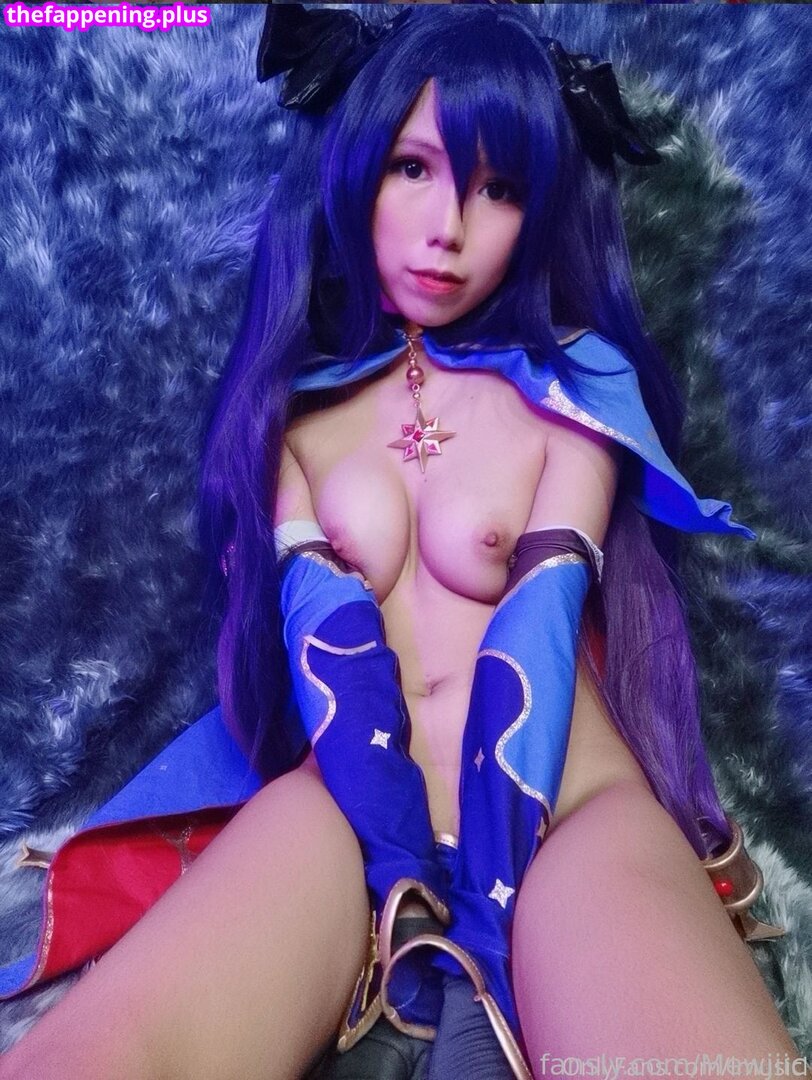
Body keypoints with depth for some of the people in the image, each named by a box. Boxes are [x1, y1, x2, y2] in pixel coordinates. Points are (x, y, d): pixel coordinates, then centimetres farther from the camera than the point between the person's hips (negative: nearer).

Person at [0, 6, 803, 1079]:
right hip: (352, 799, 1)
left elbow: (541, 619, -7)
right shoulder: (294, 389, 10)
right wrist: (402, 845, -17)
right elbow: (319, 617, -3)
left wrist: (492, 888, -17)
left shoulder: (578, 379, 5)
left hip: (559, 800, 0)